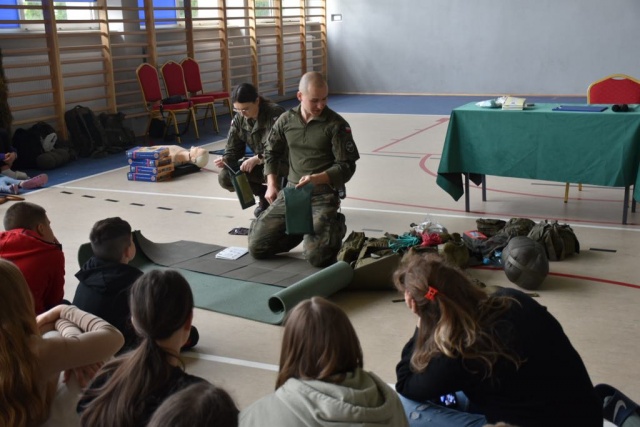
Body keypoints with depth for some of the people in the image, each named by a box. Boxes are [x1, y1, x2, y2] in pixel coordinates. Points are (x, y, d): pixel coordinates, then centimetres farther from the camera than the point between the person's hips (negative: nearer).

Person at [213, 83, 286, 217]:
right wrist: (225, 160, -23)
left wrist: (257, 159, -37)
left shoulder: (275, 114, -23)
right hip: (260, 163, 7)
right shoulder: (238, 119, -4)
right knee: (225, 177, -11)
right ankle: (264, 196, 9)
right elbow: (233, 149, 0)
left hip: (283, 162, -6)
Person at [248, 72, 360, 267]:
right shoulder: (286, 120, 4)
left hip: (323, 195, -4)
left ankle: (335, 228, 13)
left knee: (316, 256, -22)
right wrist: (272, 185, 12)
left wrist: (317, 179, -24)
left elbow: (347, 166, -9)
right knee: (257, 247, -5)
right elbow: (271, 153, 21)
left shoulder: (337, 124, -8)